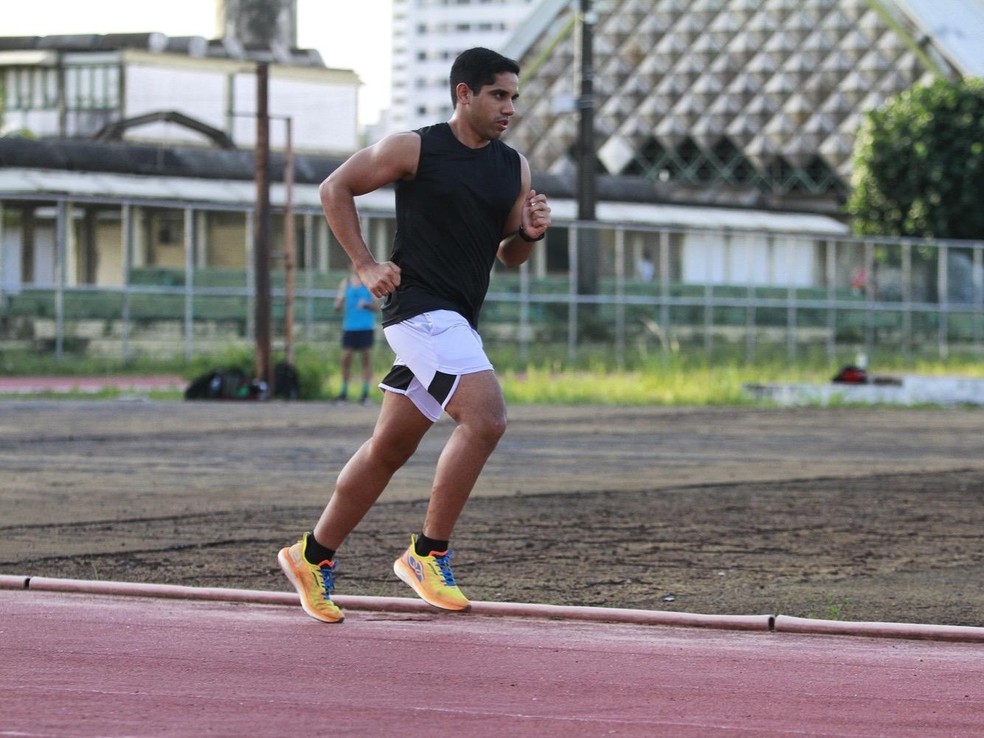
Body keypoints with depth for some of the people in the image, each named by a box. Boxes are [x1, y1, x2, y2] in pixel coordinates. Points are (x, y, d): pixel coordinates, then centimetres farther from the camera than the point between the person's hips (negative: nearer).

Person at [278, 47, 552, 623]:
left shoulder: (515, 169, 11)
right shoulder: (414, 149, -6)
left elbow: (507, 256, 20)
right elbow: (336, 188, 3)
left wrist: (530, 234, -3)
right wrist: (365, 265, -4)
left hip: (458, 321, 8)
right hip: (420, 308, -8)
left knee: (390, 448, 13)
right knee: (486, 416, -24)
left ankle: (313, 555, 26)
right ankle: (428, 553, -15)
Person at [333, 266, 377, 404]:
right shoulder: (345, 283, 11)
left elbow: (376, 307, 1)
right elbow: (337, 306, 11)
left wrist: (366, 304, -19)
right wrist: (339, 303, -12)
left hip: (366, 327, -3)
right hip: (349, 327, 3)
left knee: (366, 359, -2)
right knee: (345, 359, 0)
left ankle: (366, 392, 2)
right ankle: (344, 392, 9)